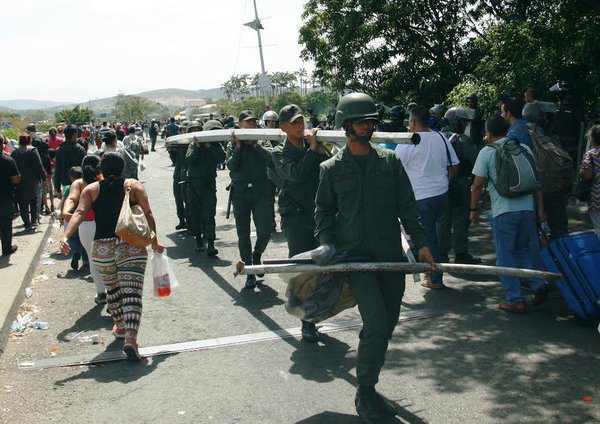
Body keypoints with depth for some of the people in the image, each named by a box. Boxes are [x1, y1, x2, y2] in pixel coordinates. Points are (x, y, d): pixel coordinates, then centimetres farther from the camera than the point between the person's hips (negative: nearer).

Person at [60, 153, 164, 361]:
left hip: (102, 247, 3)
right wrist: (154, 241, 1)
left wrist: (66, 236, -15)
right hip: (131, 247, -2)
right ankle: (130, 338, -19)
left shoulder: (91, 189, 7)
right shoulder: (134, 186, 4)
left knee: (112, 289, 23)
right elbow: (148, 214, -4)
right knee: (132, 292, -6)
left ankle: (119, 326, 40)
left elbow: (79, 213, -7)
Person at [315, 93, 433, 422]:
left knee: (387, 325, 9)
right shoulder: (332, 168, 6)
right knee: (377, 326, -15)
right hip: (354, 256, -3)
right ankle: (365, 393, 4)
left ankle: (368, 386, 28)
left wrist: (420, 243, 1)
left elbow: (407, 206, 10)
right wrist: (327, 245, -4)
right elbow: (323, 209, 11)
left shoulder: (390, 161, 10)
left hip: (391, 256, 3)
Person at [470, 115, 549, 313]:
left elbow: (477, 185, -5)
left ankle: (516, 301, 5)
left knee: (505, 257, 4)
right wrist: (540, 208, 16)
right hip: (527, 208, 5)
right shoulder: (524, 149, 10)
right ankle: (538, 284, 4)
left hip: (503, 211, -4)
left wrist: (474, 209, 6)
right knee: (526, 250, 20)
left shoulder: (487, 152, -3)